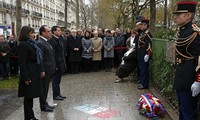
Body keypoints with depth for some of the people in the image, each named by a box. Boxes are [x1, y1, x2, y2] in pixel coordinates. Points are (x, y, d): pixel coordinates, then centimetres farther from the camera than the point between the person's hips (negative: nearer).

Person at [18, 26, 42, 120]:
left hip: (34, 73, 9)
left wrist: (39, 72, 14)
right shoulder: (23, 45, -14)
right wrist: (26, 78, -21)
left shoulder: (31, 44, 13)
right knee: (28, 96, 2)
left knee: (30, 96, 16)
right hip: (29, 74, -9)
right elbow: (22, 62, -19)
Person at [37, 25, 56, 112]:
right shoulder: (40, 43, -18)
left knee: (46, 88, 18)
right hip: (45, 70, -9)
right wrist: (42, 71, -21)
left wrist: (54, 67, 14)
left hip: (49, 70, 9)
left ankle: (45, 103, 31)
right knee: (43, 88, 4)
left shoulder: (47, 42, 11)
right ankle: (43, 106, 16)